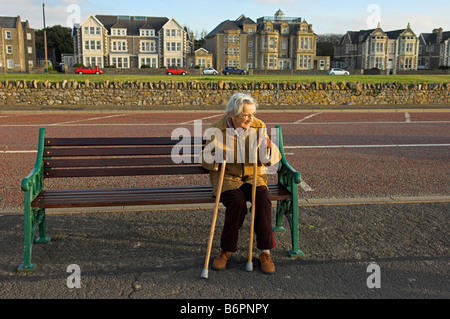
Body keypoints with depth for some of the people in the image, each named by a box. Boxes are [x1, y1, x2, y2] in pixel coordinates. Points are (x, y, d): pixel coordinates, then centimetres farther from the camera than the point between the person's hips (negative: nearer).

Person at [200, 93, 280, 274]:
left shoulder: (259, 127, -4)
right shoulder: (218, 130, -9)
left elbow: (273, 159, -3)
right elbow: (206, 160, -1)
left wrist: (269, 148, -26)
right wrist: (216, 158, -24)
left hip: (254, 176, 2)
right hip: (227, 178, -1)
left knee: (262, 200, -29)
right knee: (237, 202, -32)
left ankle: (265, 252, -16)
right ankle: (226, 250, -11)